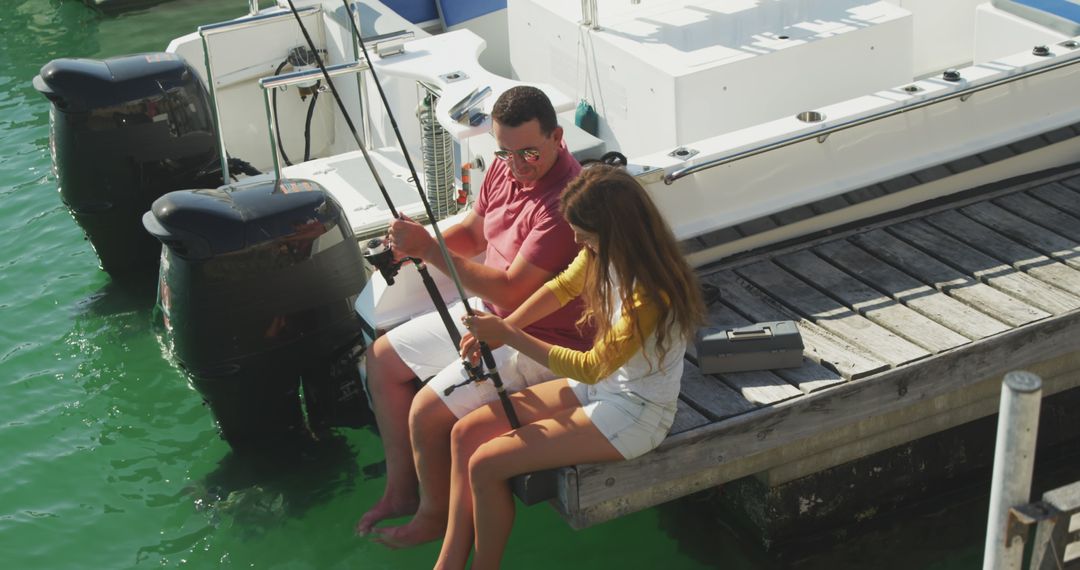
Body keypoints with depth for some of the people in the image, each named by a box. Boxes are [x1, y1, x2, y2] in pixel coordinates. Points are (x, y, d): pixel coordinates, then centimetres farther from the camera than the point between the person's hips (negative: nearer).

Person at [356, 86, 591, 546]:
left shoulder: (565, 202, -30)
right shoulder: (505, 168, -2)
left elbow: (512, 291, -31)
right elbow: (472, 233, 13)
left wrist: (429, 249, -30)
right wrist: (416, 244, -8)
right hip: (488, 314, 10)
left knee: (427, 412, -20)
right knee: (382, 358, 13)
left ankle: (436, 516, 10)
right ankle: (401, 489, 25)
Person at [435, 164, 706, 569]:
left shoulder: (649, 294, -31)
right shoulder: (601, 253, -6)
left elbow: (592, 367, -23)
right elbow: (562, 287, 12)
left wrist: (510, 336, -20)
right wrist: (499, 328, 0)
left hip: (636, 414, -9)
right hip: (599, 383, 9)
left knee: (486, 464, -16)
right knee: (466, 433, -2)